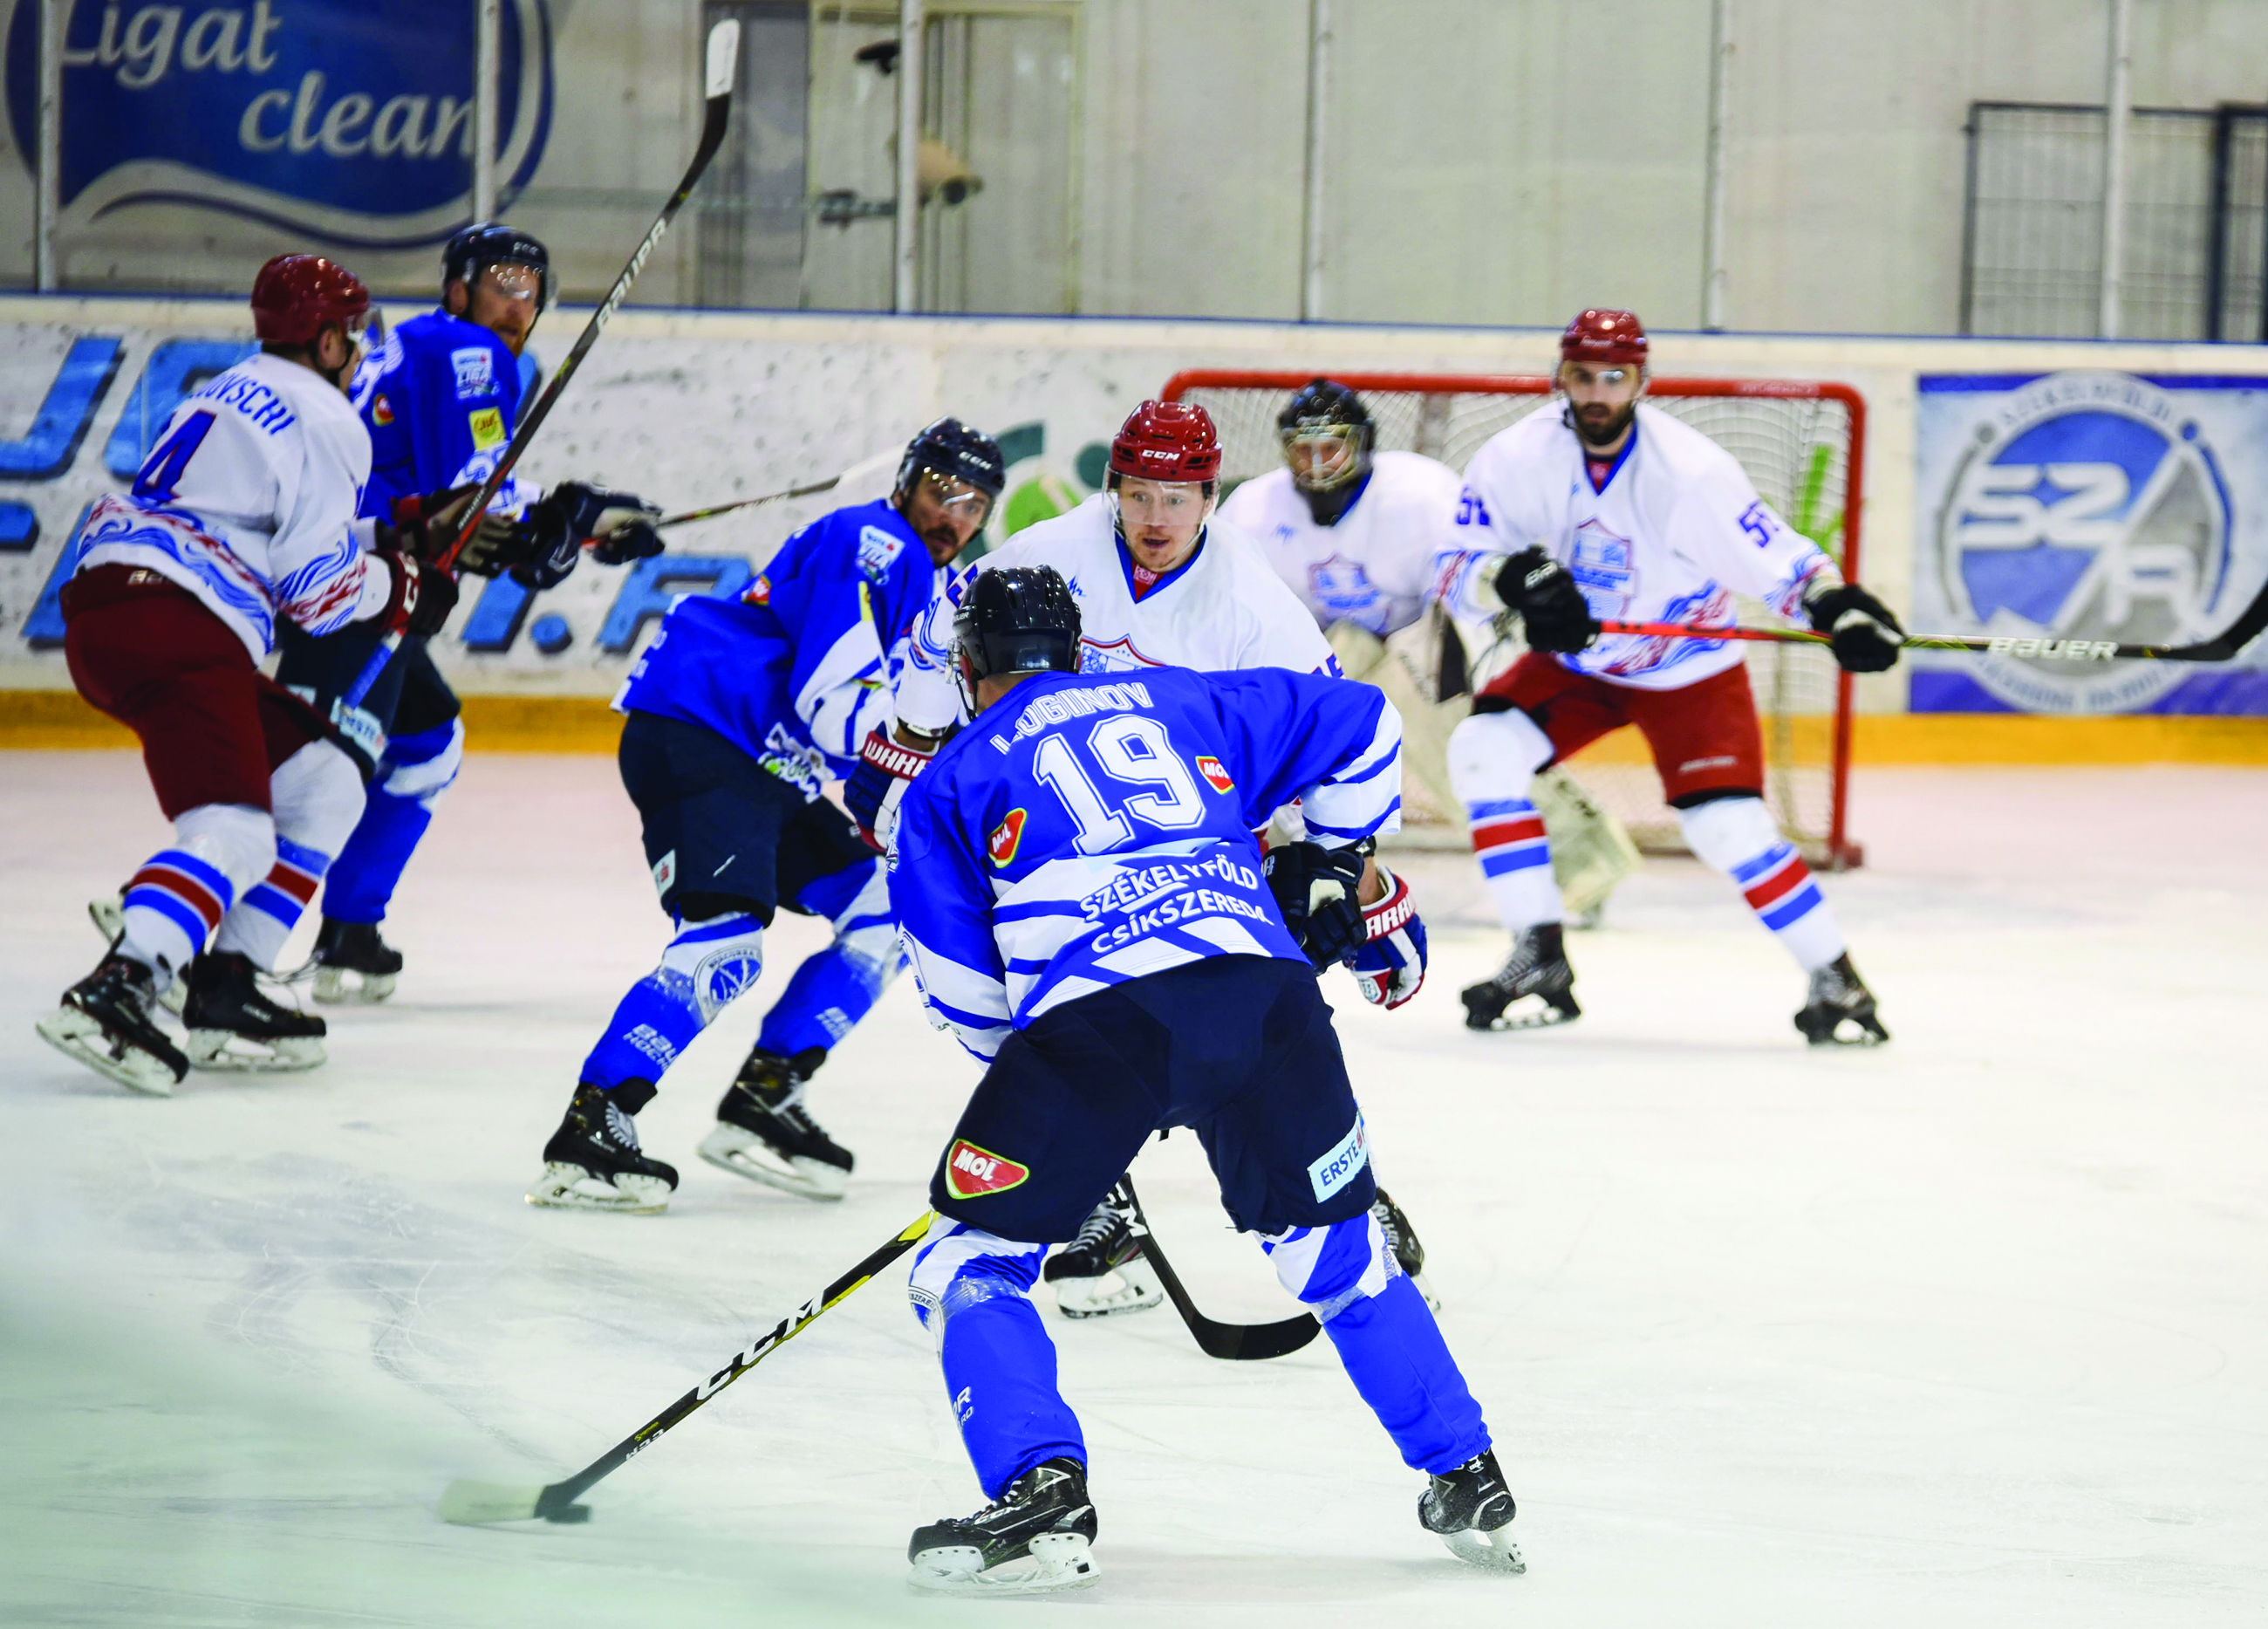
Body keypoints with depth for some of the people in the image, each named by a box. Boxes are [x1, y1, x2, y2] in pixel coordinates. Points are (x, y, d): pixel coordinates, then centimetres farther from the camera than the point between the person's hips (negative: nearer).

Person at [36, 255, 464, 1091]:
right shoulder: (323, 420, -2)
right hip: (172, 623, -10)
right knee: (233, 830, -19)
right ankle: (112, 992, -38)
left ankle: (224, 990, 12)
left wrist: (410, 533, 28)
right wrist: (403, 584, 9)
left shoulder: (233, 394, 28)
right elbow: (316, 586, -9)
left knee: (322, 789, 17)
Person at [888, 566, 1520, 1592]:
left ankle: (1040, 1494, -8)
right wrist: (1329, 861, 43)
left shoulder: (951, 781, 22)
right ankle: (1469, 1484, 25)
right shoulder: (1179, 703, 30)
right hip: (1266, 990, 4)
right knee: (1335, 1247, 23)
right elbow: (1358, 725, 32)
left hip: (1095, 1019, -3)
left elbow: (957, 978, 16)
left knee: (973, 1263, 10)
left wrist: (1027, 1063, 30)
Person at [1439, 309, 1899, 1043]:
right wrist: (1517, 577, -36)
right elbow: (1462, 568, -15)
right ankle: (1541, 962, -10)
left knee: (1726, 822, -18)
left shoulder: (1689, 470, -25)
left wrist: (1838, 606, -37)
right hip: (1575, 662, 3)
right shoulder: (1517, 458, -16)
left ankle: (1834, 980, 0)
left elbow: (1774, 556, -20)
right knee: (1484, 748, -19)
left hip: (1688, 671, -3)